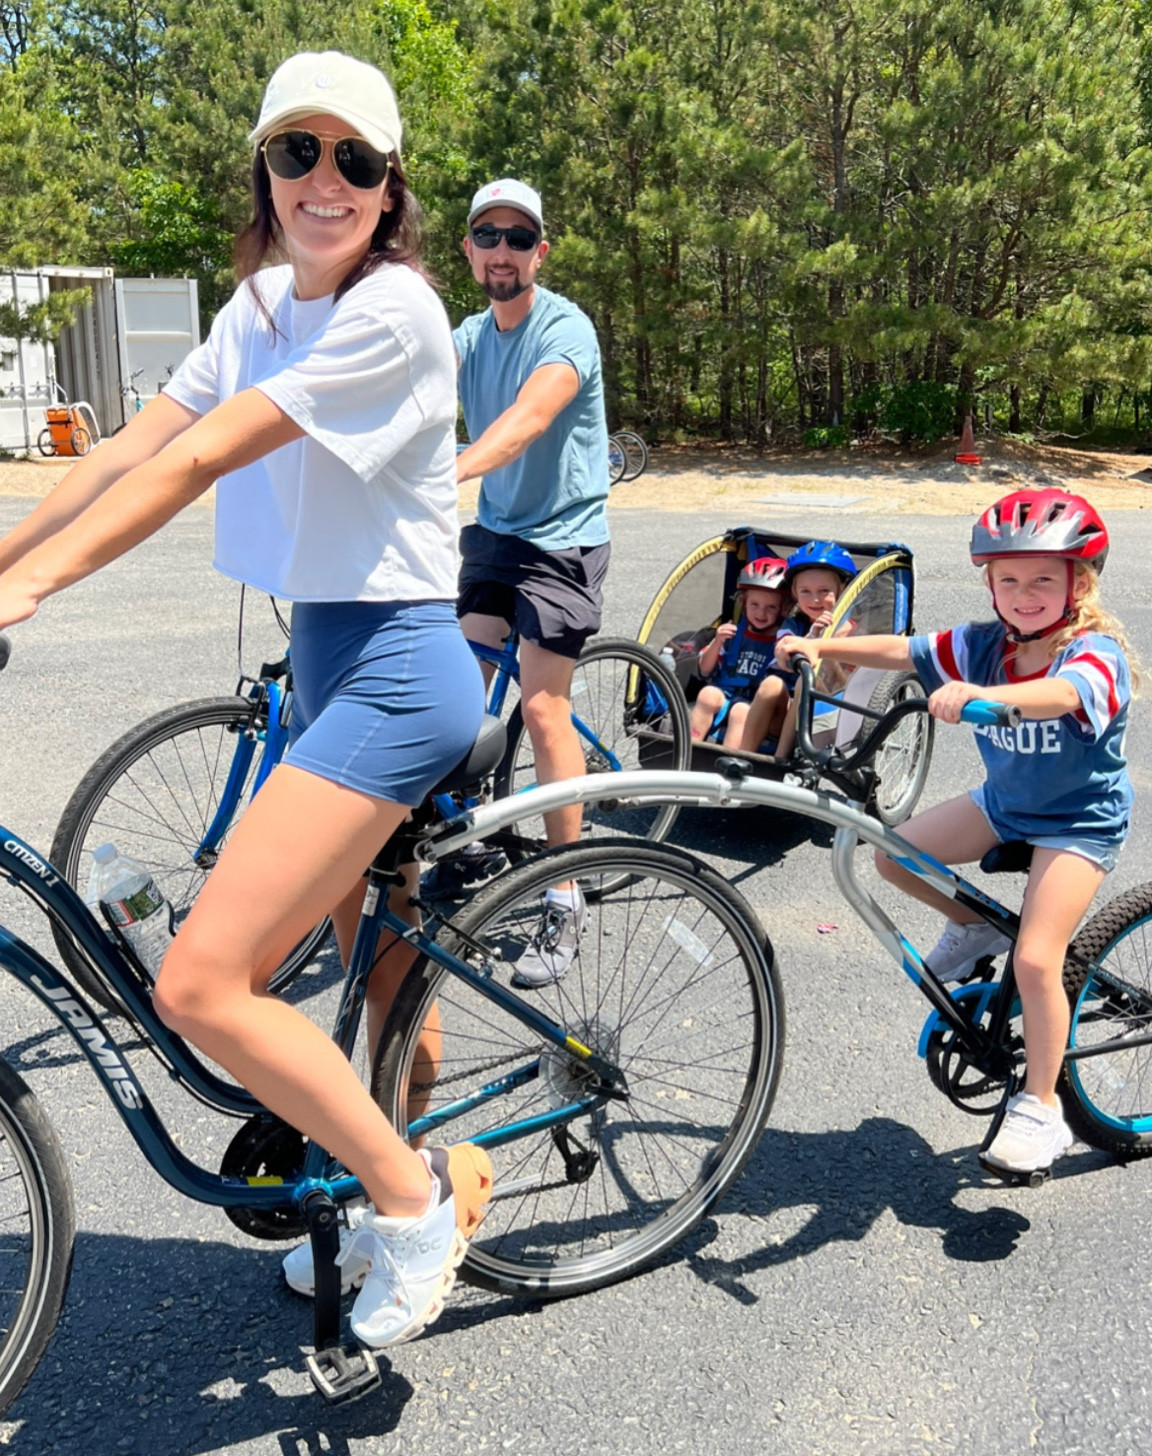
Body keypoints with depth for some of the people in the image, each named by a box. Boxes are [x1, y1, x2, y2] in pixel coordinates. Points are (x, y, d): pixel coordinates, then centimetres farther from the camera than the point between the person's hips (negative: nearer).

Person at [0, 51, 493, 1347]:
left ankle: (415, 1195, 6)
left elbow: (194, 464, -21)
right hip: (327, 660, 9)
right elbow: (131, 449, 8)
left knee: (201, 984, -13)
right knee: (362, 955, 19)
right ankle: (423, 1187, 40)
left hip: (392, 669, -9)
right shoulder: (263, 305, 12)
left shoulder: (391, 311, -14)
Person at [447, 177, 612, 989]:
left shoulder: (564, 329, -14)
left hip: (562, 537, -6)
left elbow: (526, 419, -32)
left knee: (543, 707, -11)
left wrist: (450, 474, -50)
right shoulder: (469, 336, 8)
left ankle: (567, 902, 0)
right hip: (493, 531, 7)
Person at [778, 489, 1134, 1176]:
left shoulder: (1096, 654, -25)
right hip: (1003, 800, 6)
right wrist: (821, 646, -23)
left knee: (1035, 959, -16)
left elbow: (1058, 694, -47)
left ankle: (1041, 1107, 4)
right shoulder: (983, 645, -7)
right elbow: (901, 650, -9)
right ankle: (974, 927, 19)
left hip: (1078, 820, -6)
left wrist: (980, 695, -66)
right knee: (895, 855, -9)